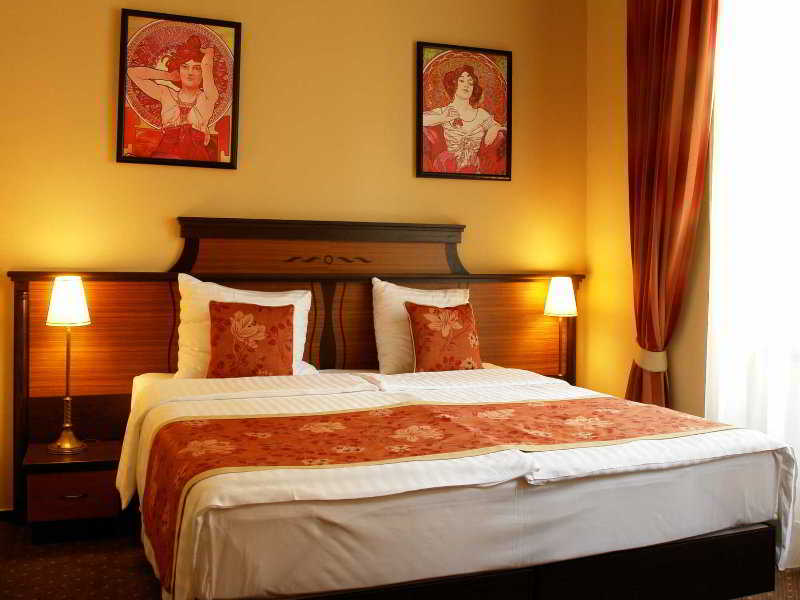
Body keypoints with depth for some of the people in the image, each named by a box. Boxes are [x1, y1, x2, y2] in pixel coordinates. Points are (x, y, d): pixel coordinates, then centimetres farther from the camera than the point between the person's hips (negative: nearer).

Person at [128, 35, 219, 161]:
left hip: (196, 157, -2)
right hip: (164, 154, 3)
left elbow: (207, 64, -2)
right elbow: (132, 72, 21)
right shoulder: (166, 95, 17)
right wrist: (168, 75, 21)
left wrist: (209, 53, 21)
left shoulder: (208, 98, 8)